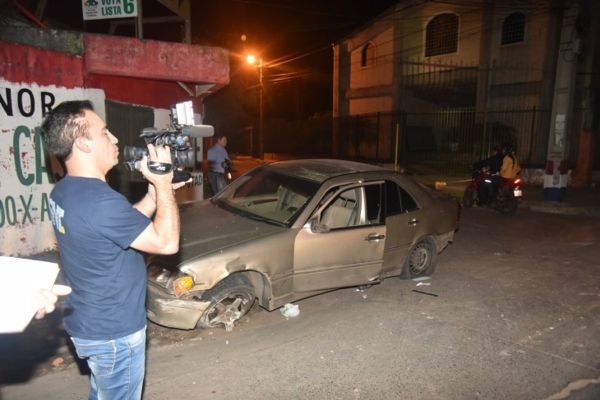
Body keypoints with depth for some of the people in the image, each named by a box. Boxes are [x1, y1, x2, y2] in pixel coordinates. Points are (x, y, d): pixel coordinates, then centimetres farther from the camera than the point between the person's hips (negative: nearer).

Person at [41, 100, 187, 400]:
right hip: (114, 333, -9)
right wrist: (163, 184, -17)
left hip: (86, 324, 9)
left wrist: (155, 192, 0)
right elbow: (167, 243, -24)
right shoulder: (101, 202, -31)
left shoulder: (63, 192, 0)